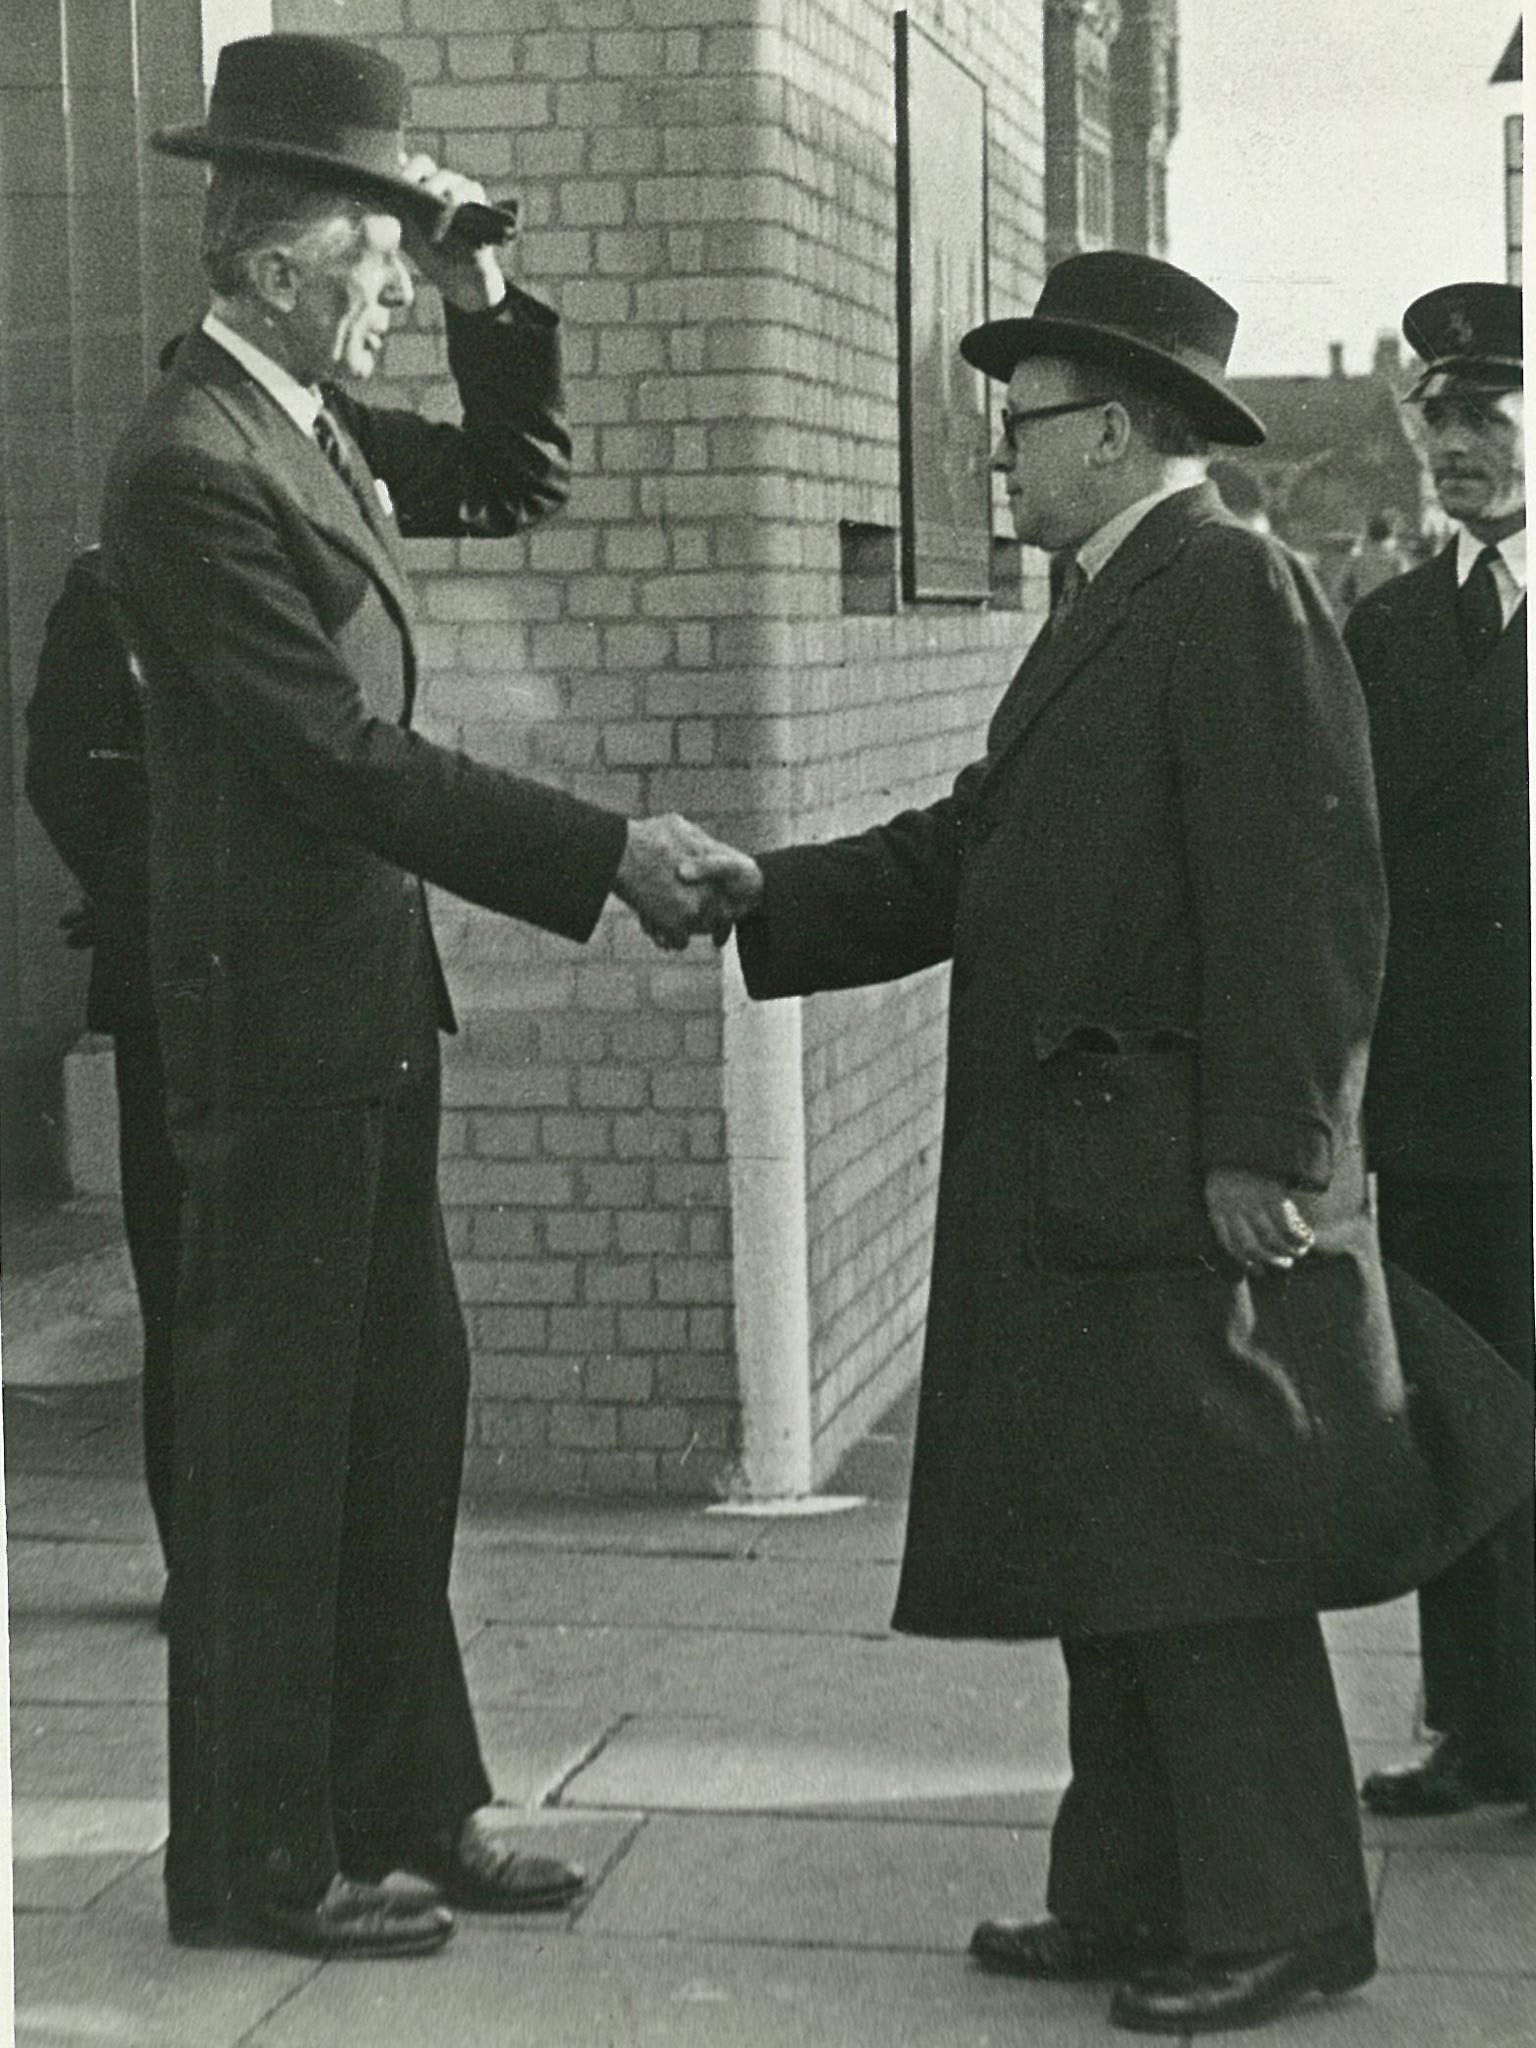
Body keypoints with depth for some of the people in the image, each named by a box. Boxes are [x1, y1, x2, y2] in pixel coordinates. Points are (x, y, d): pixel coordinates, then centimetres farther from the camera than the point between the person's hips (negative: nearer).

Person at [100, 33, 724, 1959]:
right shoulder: (192, 463, -18)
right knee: (271, 1435, 0)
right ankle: (257, 1857, 12)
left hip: (362, 1003, 9)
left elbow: (510, 481, 24)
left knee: (398, 1418, 14)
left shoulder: (315, 427, 9)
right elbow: (351, 759, -23)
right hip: (274, 1009, -9)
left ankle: (405, 1804, 25)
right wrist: (607, 853, -21)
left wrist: (487, 305, 7)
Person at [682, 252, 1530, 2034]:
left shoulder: (1235, 592, -11)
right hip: (1079, 1188, 10)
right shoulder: (1102, 612, 18)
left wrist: (1262, 1147, -21)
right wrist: (770, 896, 7)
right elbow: (965, 854, 18)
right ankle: (1135, 1899, 22)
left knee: (1203, 1562, -4)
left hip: (1187, 1188, -10)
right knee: (1112, 1563, 13)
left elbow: (1304, 892, -18)